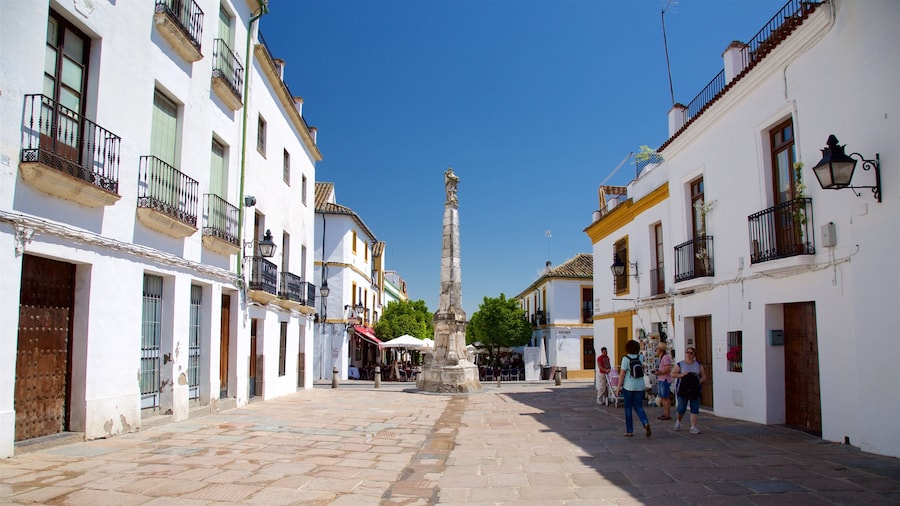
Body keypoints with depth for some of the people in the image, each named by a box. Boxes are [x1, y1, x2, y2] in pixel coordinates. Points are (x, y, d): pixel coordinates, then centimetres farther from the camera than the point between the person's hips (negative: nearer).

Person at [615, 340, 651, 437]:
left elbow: (622, 373, -12)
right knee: (638, 407, 11)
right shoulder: (640, 358, 4)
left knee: (628, 408, 7)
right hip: (640, 386, 4)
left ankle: (629, 431, 10)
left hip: (628, 386, -4)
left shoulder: (626, 358, -9)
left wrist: (619, 386, -5)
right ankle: (646, 423, -16)